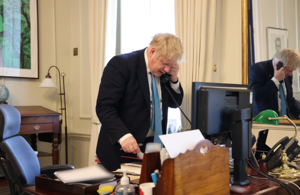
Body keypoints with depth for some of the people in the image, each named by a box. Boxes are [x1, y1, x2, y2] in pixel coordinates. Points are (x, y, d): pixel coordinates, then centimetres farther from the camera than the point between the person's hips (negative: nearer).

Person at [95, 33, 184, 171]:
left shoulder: (164, 71, 5)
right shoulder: (120, 64, -14)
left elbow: (174, 103, 14)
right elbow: (104, 107, -20)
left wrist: (174, 80, -4)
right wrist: (123, 136, -32)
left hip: (154, 146, 6)